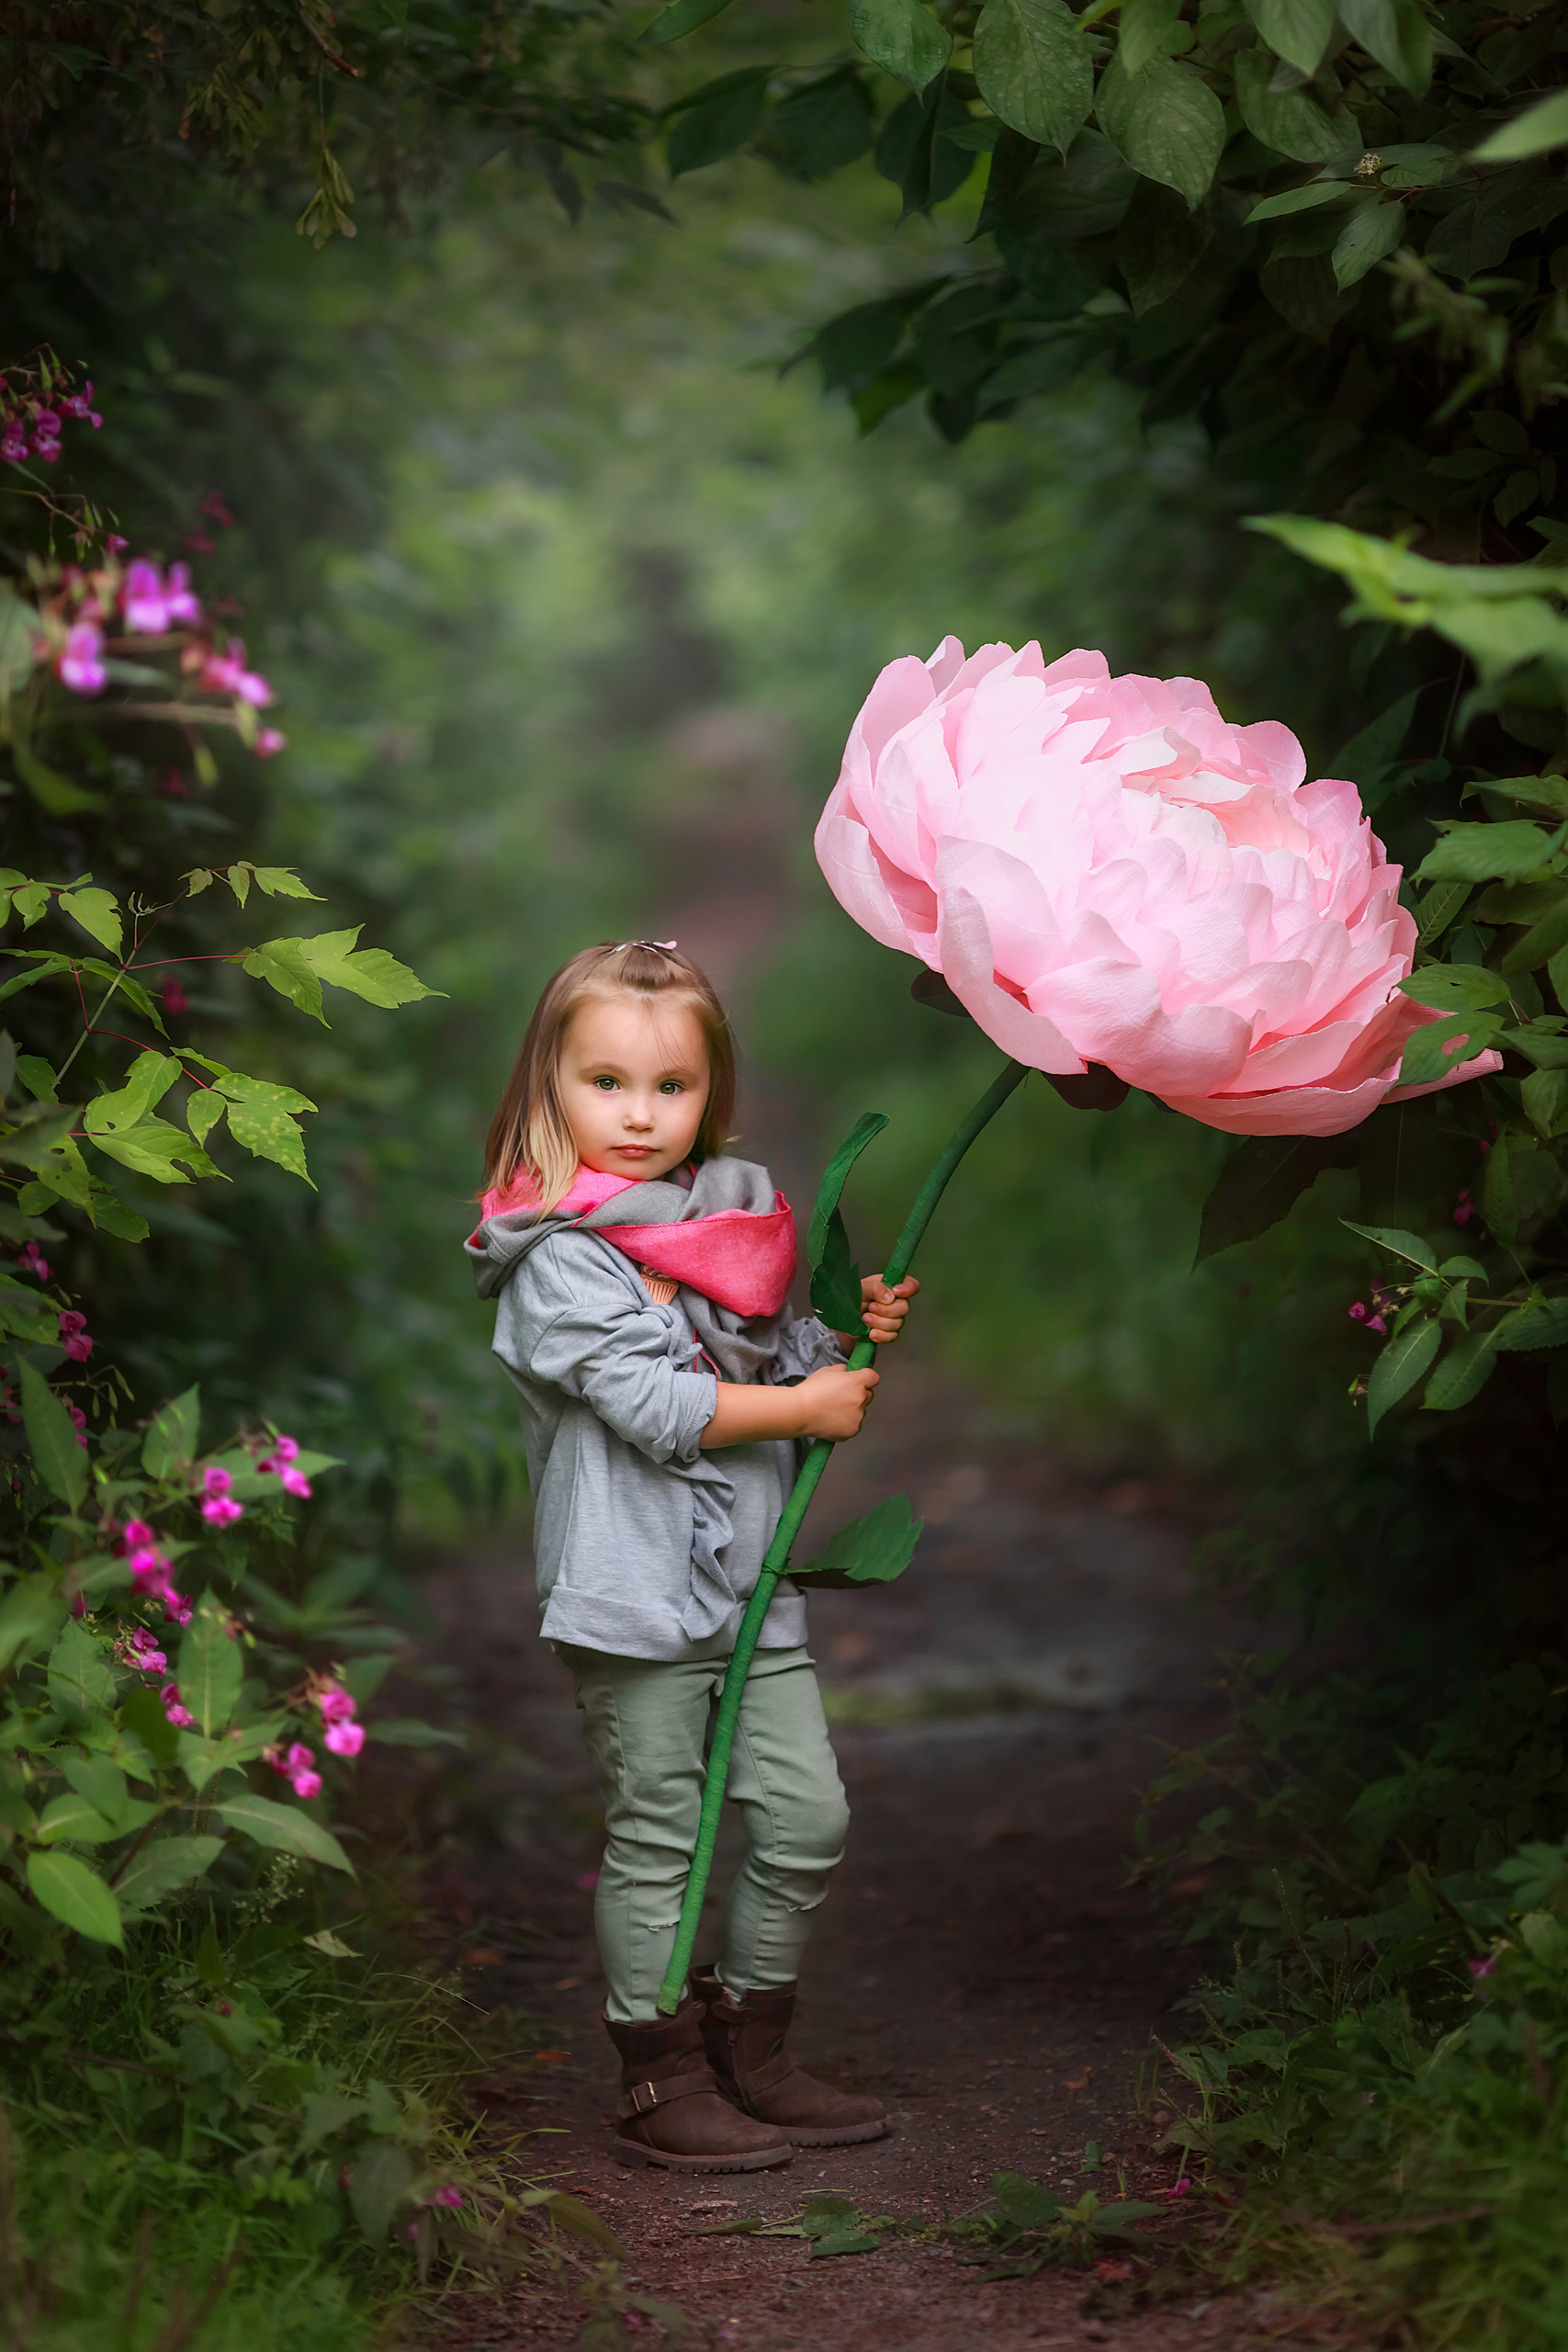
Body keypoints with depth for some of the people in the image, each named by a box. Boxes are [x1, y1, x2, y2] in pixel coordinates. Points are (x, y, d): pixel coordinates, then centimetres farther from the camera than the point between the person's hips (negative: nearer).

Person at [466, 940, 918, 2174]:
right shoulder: (558, 1258, -11)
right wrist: (806, 1406, -12)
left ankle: (754, 2055, 23)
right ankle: (663, 2087, 12)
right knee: (656, 1837, 1)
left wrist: (849, 1339, 2)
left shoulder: (731, 1219, 12)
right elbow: (654, 1405, -19)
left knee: (806, 1816, 7)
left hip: (753, 1583, 7)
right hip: (637, 1593, -7)